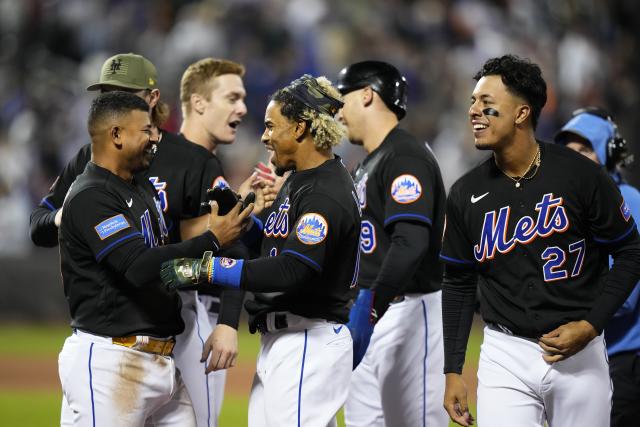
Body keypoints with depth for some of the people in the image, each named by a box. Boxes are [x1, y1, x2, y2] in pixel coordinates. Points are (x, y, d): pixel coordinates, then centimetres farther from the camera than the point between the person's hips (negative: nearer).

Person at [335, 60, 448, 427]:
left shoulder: (405, 157, -14)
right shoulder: (369, 164, 19)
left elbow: (411, 243, -27)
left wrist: (373, 306, -32)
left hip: (410, 309, -10)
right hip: (371, 307, 10)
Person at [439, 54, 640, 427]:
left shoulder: (581, 176, -8)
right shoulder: (467, 194, 1)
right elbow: (458, 284, 10)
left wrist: (591, 325, -11)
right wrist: (453, 371, 6)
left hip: (580, 354, -2)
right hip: (505, 356, 2)